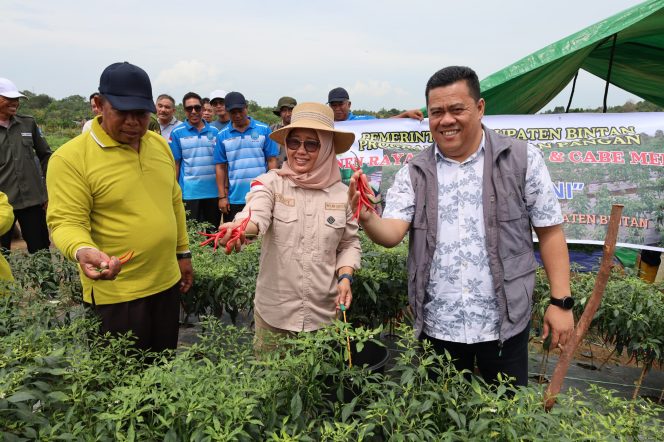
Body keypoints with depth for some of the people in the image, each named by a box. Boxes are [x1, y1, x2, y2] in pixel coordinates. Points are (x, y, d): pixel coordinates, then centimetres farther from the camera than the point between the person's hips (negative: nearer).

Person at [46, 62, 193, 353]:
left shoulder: (160, 145, 6)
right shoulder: (71, 158, -14)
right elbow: (67, 221, -16)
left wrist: (183, 253, 14)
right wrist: (82, 250, -37)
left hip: (167, 282, 6)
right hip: (116, 292, -5)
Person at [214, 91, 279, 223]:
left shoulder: (264, 130, 1)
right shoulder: (222, 135, 4)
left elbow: (272, 161, 1)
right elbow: (220, 167, 5)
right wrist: (222, 196, 0)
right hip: (234, 198, 1)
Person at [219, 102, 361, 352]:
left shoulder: (342, 193, -1)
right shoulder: (270, 183, -7)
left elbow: (349, 244, 10)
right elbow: (256, 213, -28)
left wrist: (345, 277, -7)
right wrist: (238, 228, -49)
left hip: (324, 313, 2)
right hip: (274, 312, -1)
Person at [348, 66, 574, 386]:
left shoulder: (522, 159, -4)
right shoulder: (414, 173, 0)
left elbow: (550, 232, -1)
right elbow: (391, 234, -10)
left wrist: (561, 301, -4)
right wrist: (367, 219, -32)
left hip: (504, 323, -1)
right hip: (437, 326, 2)